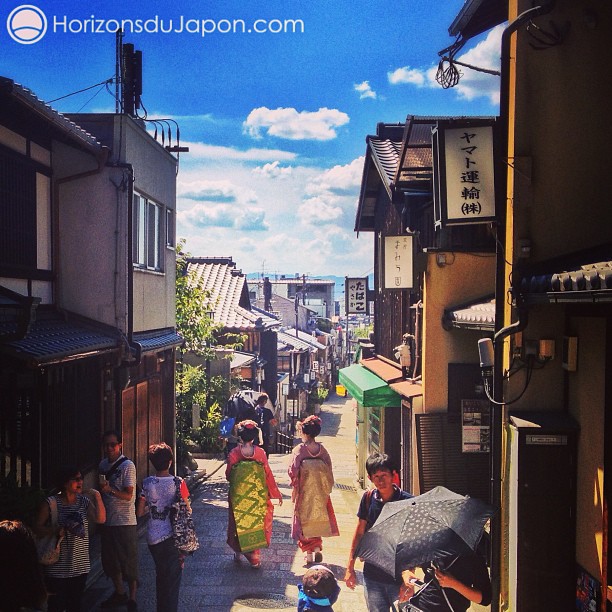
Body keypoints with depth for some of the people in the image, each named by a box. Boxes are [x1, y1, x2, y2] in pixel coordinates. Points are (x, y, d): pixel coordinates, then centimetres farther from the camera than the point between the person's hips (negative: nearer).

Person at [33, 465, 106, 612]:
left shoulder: (84, 501, 4)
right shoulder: (51, 503, -7)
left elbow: (100, 519, -6)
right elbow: (37, 528, -7)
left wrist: (97, 496, -15)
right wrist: (56, 529, -22)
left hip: (80, 566, 4)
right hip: (58, 568, -4)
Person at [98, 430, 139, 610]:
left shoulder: (127, 466, -13)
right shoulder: (103, 464, 8)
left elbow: (128, 495, -18)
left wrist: (110, 490, -33)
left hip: (125, 522, -7)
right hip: (108, 521, 7)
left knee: (129, 562, -1)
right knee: (110, 560, 16)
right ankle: (119, 594, 32)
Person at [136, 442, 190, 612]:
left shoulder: (147, 483, -6)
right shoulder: (178, 482, -12)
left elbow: (140, 512, -2)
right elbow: (186, 509, -6)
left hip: (154, 537, 3)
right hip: (173, 536, -2)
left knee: (160, 574, 21)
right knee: (173, 578, 9)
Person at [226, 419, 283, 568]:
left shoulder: (233, 454, -14)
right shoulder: (260, 453, -12)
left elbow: (228, 475, -4)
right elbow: (268, 475, -6)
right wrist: (276, 493, 5)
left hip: (238, 498, 0)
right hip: (258, 498, 0)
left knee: (239, 524, 19)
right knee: (257, 523, 14)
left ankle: (238, 553, 31)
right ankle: (255, 557, 16)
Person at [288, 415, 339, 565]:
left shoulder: (299, 450, -14)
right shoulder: (322, 449, -3)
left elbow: (293, 471, -13)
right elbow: (329, 470, 0)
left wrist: (295, 488, 1)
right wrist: (327, 488, 10)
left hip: (304, 492, -3)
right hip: (320, 493, 3)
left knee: (304, 520, 8)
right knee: (318, 519, 17)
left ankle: (308, 552, 7)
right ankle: (317, 548, 13)